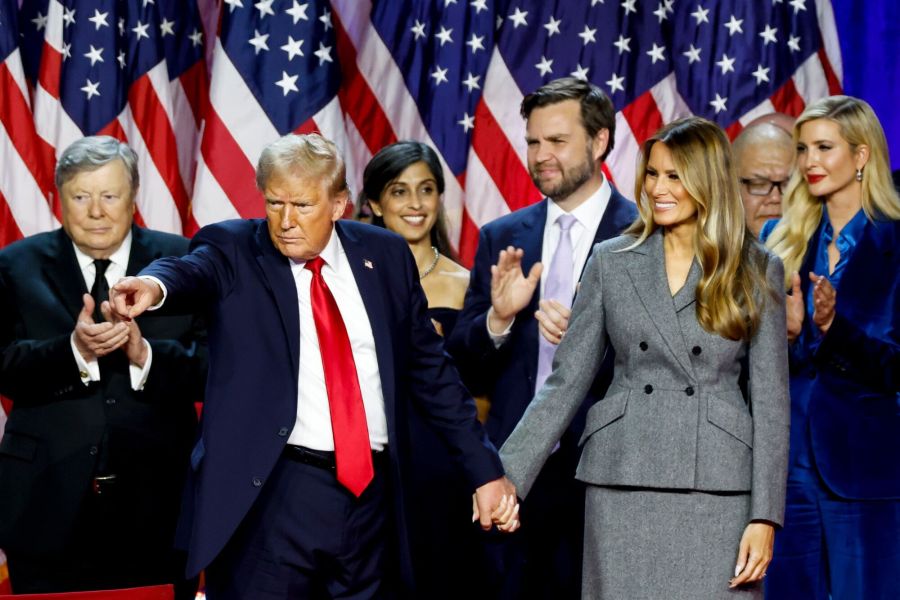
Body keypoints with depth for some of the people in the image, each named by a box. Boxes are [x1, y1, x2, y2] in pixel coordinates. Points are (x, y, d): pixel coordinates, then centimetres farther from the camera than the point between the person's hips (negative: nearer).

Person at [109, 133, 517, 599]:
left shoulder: (384, 255, 9)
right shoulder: (234, 251, 0)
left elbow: (430, 371, 14)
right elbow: (194, 272, -23)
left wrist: (485, 469, 12)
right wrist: (155, 285, -47)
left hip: (370, 494, 4)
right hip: (269, 496, -3)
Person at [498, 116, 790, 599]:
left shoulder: (756, 270, 4)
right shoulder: (611, 261, 7)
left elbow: (770, 398, 2)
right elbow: (566, 380, 6)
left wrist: (765, 517, -5)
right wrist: (508, 476, -3)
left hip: (716, 485, -1)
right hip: (622, 484, 1)